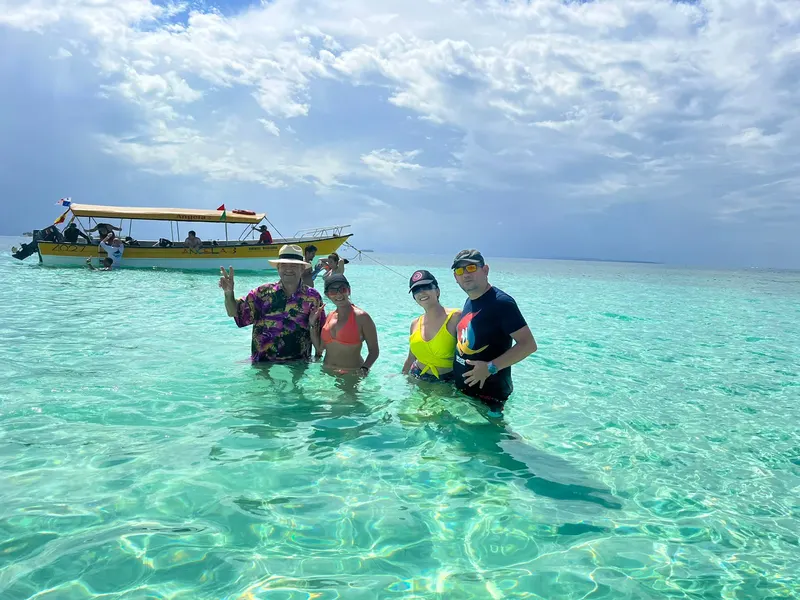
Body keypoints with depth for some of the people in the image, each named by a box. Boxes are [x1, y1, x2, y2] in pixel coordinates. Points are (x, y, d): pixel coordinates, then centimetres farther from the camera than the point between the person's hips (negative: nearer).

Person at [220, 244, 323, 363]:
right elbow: (235, 313, 0)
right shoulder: (263, 293, 1)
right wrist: (229, 293, -17)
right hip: (262, 363, 1)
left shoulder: (312, 297, -1)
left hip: (297, 365, -1)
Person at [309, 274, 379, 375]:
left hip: (352, 374, -6)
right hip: (327, 372, 6)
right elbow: (320, 348, 15)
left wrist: (364, 368, -27)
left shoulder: (361, 317, -10)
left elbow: (374, 351, -11)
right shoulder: (330, 316, 9)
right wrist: (313, 325, 7)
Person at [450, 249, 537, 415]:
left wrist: (491, 368, -25)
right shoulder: (469, 303, 10)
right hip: (462, 389, 9)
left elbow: (528, 344, -21)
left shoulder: (501, 302, -17)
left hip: (490, 391, -8)